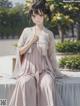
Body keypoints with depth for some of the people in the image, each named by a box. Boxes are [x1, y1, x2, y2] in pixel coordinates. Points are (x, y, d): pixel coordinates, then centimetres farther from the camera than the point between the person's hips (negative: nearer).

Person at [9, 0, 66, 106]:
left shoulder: (49, 34, 5)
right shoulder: (27, 31, 4)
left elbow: (51, 54, 11)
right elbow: (20, 51, 3)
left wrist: (57, 71, 9)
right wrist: (31, 41, -11)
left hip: (44, 68, 0)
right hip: (28, 67, 0)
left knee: (48, 83, -32)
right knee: (26, 83, -32)